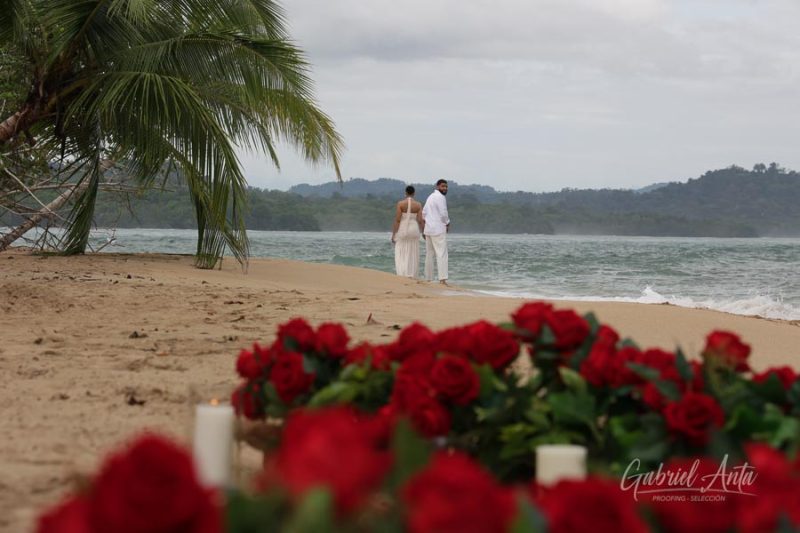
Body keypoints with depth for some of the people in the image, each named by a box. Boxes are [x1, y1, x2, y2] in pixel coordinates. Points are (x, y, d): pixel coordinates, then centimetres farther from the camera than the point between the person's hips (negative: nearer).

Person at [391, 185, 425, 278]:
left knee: (401, 255, 3)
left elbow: (397, 220, -11)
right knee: (412, 255, 9)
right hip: (414, 230, 2)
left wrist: (393, 234, -5)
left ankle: (402, 276, -10)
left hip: (402, 230, -2)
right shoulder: (418, 205, -2)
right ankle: (411, 276, 8)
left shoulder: (400, 203, -8)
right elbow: (420, 221, -5)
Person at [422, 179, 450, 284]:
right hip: (438, 230, -9)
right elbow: (443, 213, -17)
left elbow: (424, 213, 20)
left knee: (429, 255, 12)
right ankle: (442, 279, -21)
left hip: (428, 229, 9)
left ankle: (428, 279, 14)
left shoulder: (430, 197, 18)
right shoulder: (440, 197, -10)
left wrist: (423, 230, 22)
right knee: (441, 254, -13)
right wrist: (447, 223, 2)